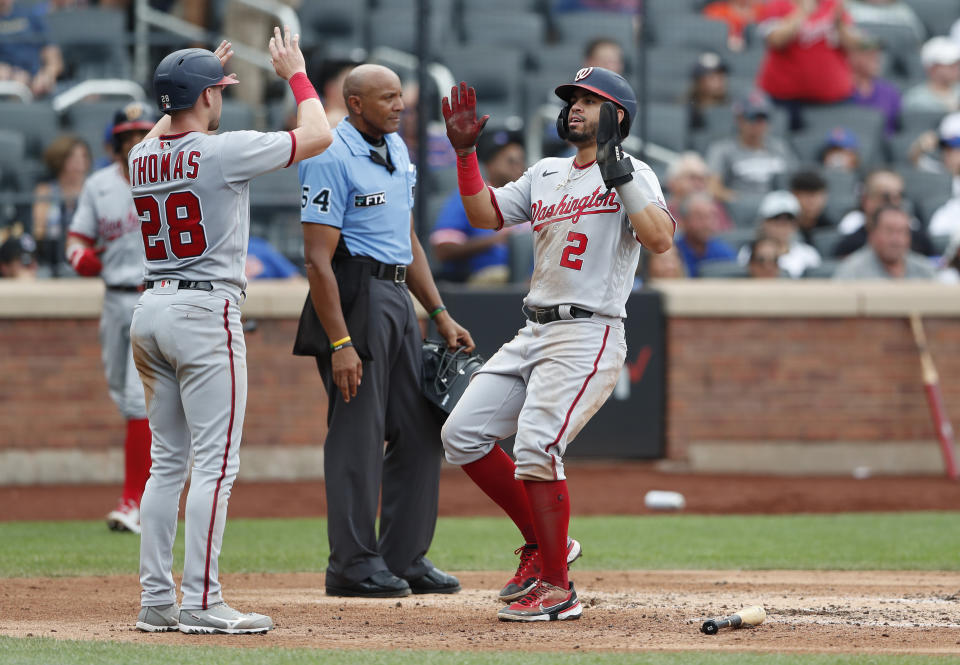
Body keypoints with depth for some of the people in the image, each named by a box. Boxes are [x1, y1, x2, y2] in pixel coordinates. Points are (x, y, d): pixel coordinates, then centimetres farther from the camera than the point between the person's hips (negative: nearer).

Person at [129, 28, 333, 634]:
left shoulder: (141, 158, 7)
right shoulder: (223, 151, -12)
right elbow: (318, 135, -4)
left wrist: (189, 89, 37)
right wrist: (296, 74, 10)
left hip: (150, 310, 7)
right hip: (206, 313, -7)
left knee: (167, 463, 11)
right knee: (215, 464, -7)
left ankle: (157, 601, 9)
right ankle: (201, 603, -12)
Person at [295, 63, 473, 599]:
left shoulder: (397, 150, 14)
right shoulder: (332, 159, -14)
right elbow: (318, 259, -18)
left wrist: (440, 314, 16)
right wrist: (340, 342, -23)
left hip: (398, 298, 9)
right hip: (354, 298, -9)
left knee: (421, 430, 9)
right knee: (358, 432, -6)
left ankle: (406, 557, 17)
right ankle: (353, 565, 0)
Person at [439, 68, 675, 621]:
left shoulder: (632, 176, -3)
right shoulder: (546, 174, 19)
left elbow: (660, 238, -18)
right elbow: (486, 214, 15)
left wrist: (620, 176, -22)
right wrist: (466, 150, 5)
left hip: (590, 334, -8)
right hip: (535, 333, 8)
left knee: (535, 446, -21)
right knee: (462, 434, 2)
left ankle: (557, 589, -12)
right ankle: (544, 542, 13)